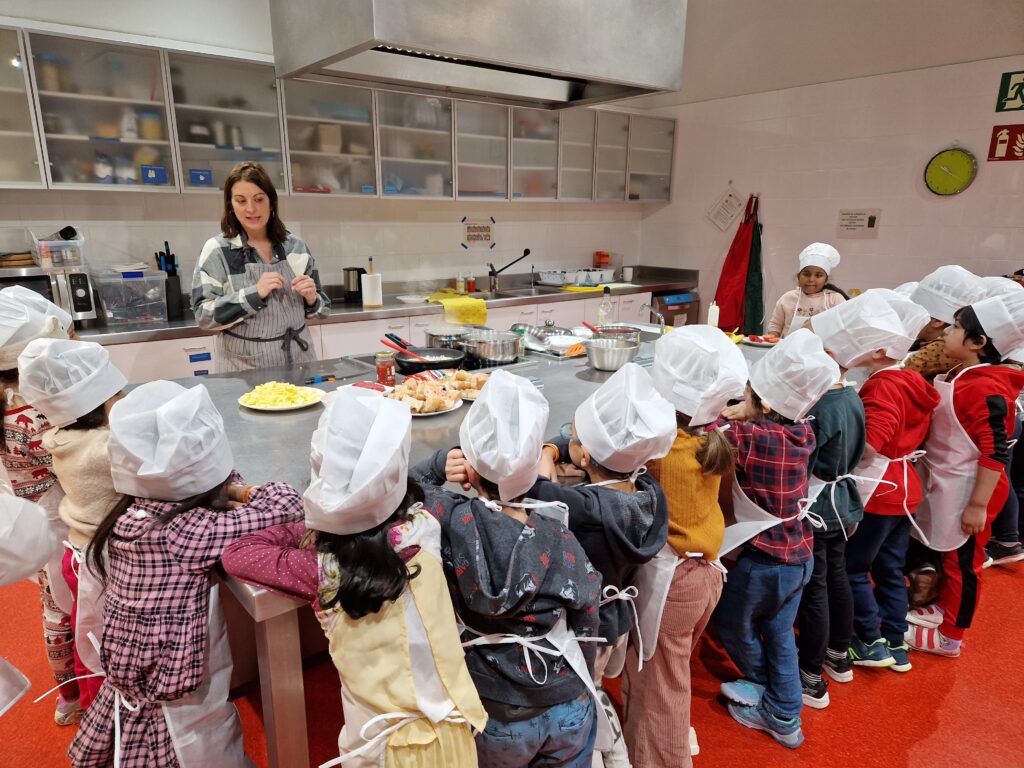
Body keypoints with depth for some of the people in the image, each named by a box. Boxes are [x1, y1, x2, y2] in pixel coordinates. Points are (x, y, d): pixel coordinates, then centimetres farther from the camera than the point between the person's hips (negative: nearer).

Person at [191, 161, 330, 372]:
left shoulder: (295, 246, 3)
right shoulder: (217, 250, -5)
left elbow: (319, 308, 9)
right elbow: (204, 315, -11)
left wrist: (311, 299, -12)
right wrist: (254, 294, -21)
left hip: (298, 360, 3)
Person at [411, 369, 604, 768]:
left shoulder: (452, 522, -21)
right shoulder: (561, 540, -18)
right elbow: (585, 633, -6)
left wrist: (438, 463, -10)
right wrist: (578, 693, 10)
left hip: (497, 719, 0)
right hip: (568, 711, 1)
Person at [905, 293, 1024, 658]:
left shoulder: (986, 388, -24)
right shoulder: (958, 377, 4)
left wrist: (978, 504, -22)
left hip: (969, 491, -9)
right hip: (946, 484, 9)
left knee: (963, 562, 8)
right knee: (947, 553, 23)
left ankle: (949, 637, 23)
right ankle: (943, 609, 42)